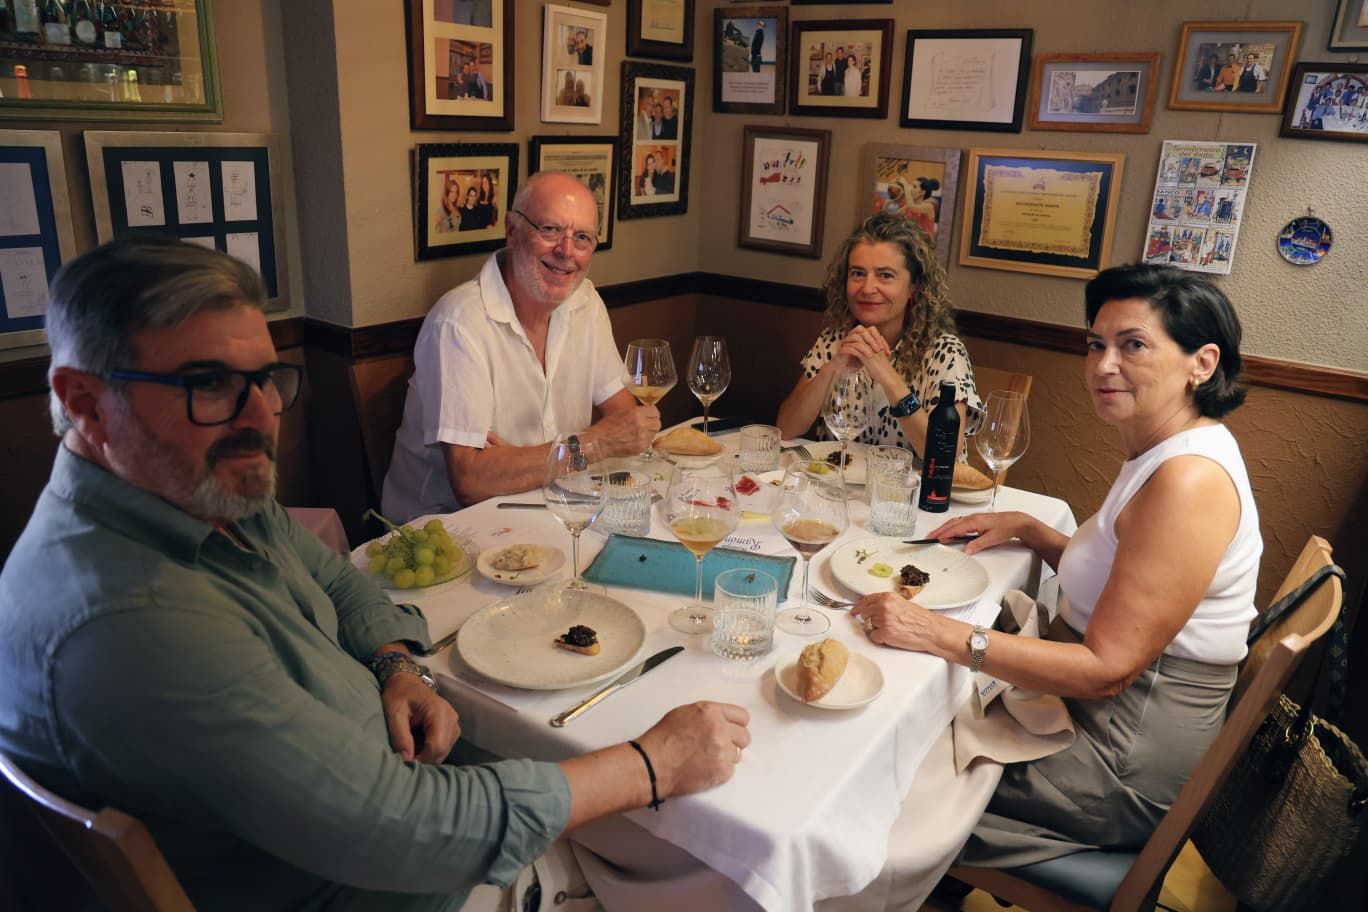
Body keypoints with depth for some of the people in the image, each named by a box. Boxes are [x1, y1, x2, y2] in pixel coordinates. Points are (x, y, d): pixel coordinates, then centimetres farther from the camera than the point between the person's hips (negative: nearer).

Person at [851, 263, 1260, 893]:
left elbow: (1107, 668, -28)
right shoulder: (1166, 455, 6)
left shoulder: (1190, 480, -26)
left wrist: (939, 635, -32)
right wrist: (1028, 530, 4)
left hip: (1124, 768, -9)